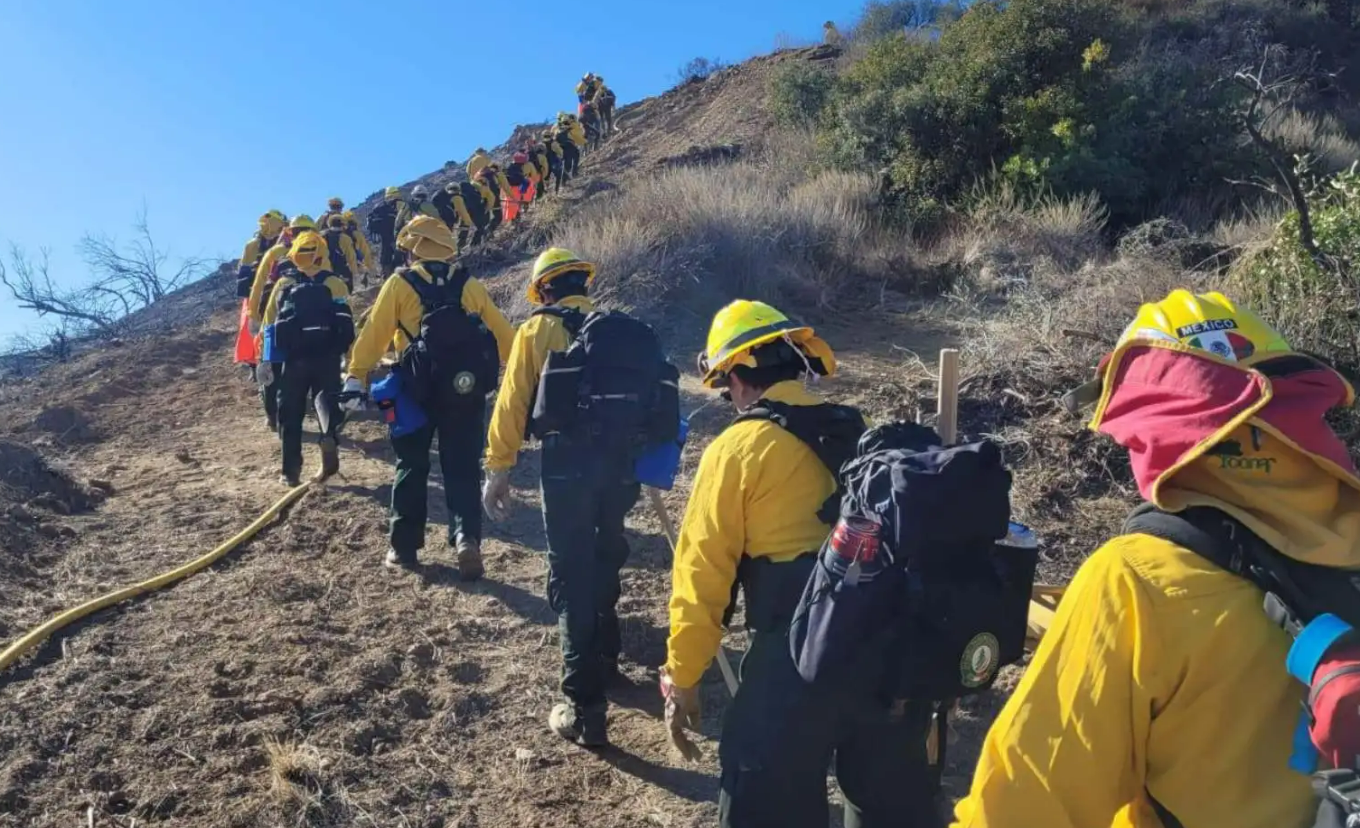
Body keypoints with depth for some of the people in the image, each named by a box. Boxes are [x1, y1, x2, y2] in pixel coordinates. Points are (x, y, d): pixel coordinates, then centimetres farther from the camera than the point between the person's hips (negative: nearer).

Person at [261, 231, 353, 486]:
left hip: (293, 358, 2)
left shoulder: (283, 284, 6)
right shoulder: (334, 284, 0)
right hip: (326, 357, -1)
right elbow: (346, 326, -6)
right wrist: (337, 351, 7)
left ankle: (291, 470, 12)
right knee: (327, 397, 5)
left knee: (290, 413, 11)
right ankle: (330, 436, -28)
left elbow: (270, 324, 10)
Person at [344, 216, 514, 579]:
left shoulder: (400, 283, -1)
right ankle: (467, 538, -12)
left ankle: (404, 546, 18)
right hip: (464, 390, 1)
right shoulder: (470, 286, 6)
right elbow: (501, 334, 7)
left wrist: (356, 375, -2)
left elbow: (374, 332, -5)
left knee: (411, 468, 12)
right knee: (462, 469, 6)